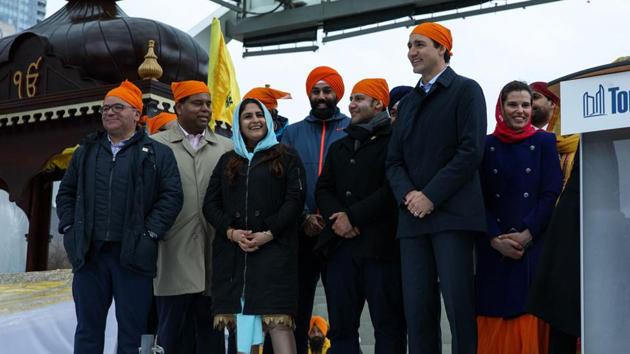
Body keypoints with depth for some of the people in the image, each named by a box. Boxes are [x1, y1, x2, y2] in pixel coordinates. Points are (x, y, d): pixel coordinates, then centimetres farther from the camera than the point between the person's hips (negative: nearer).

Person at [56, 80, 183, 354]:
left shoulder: (157, 154, 4)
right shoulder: (87, 151, 16)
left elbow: (171, 196, -2)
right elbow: (66, 192, 20)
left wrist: (149, 234, -10)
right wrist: (69, 227, 6)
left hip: (133, 256, -3)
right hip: (89, 254, 3)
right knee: (88, 330, 9)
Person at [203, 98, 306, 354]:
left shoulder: (286, 157, 11)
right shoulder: (227, 161, 20)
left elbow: (295, 200, 0)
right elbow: (210, 204, 14)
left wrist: (269, 233, -12)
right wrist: (231, 232, -5)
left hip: (274, 248, -3)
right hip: (233, 251, 3)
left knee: (279, 321, -15)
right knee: (243, 323, 0)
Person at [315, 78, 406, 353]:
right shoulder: (339, 147, 23)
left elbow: (392, 190, -11)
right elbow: (323, 189, 15)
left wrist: (353, 217, -12)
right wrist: (336, 216, -6)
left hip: (380, 246, -6)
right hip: (340, 245, 6)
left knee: (388, 325, -4)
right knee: (341, 327, 6)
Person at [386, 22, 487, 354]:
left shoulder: (466, 90, 3)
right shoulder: (407, 102, 23)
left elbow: (471, 151, -8)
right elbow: (394, 161, 16)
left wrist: (430, 196, -13)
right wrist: (407, 195, -5)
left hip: (451, 214, -6)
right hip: (413, 217, 6)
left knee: (459, 304, -7)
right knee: (417, 308, 2)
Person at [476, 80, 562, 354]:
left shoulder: (544, 142, 6)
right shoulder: (487, 146, 7)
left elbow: (551, 194, -1)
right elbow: (480, 199, 3)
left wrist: (526, 235, -12)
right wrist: (496, 239, -10)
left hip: (534, 245, -1)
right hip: (494, 249, 1)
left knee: (530, 317, -6)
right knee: (496, 319, -2)